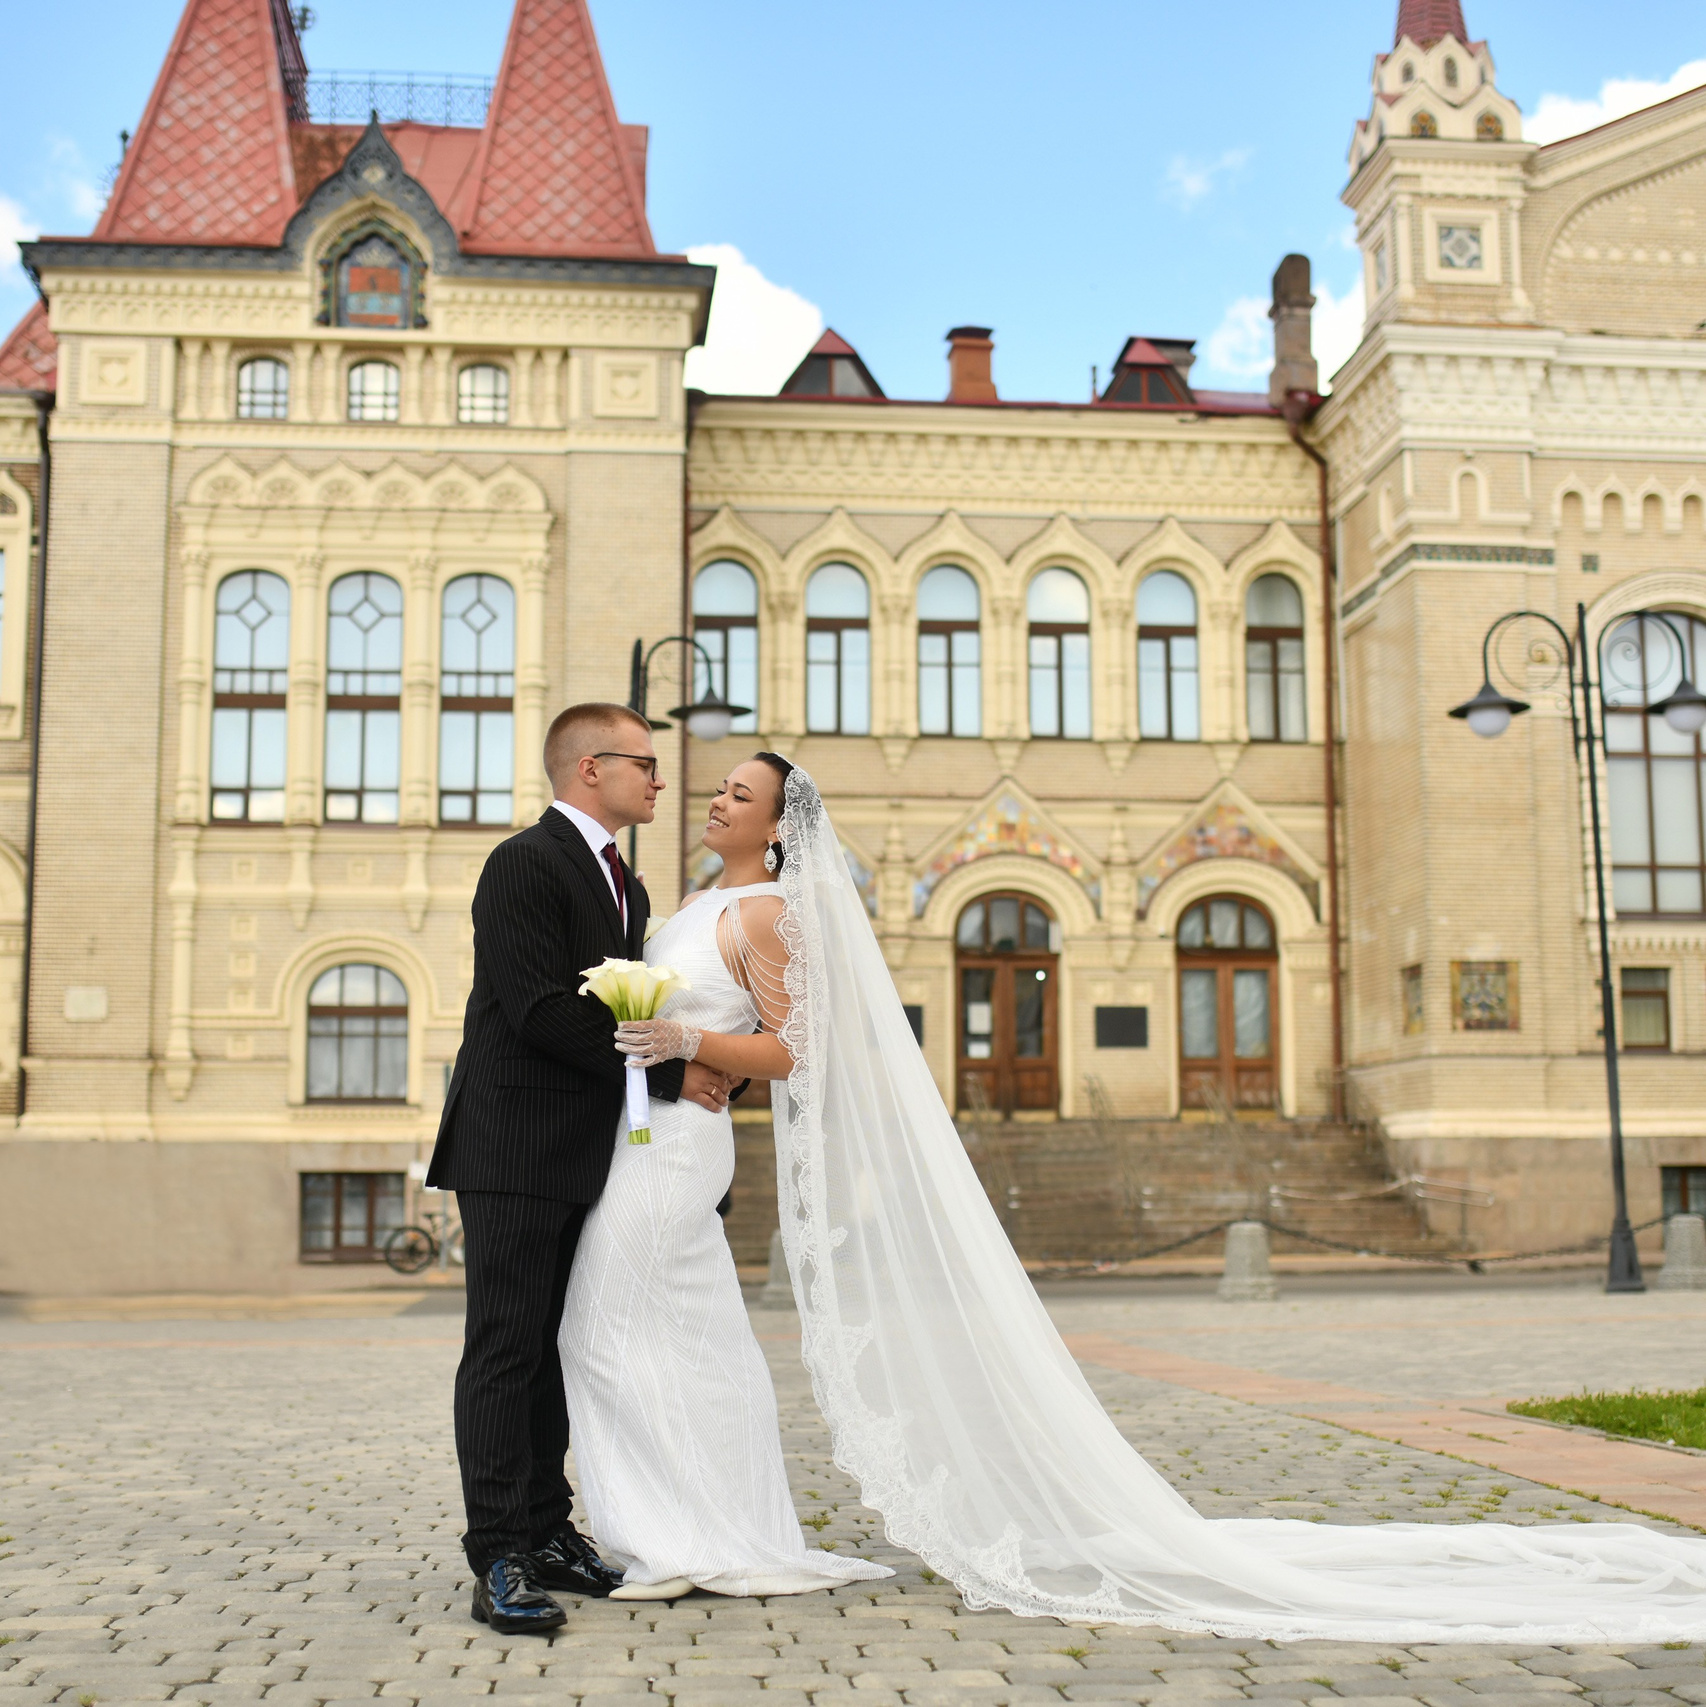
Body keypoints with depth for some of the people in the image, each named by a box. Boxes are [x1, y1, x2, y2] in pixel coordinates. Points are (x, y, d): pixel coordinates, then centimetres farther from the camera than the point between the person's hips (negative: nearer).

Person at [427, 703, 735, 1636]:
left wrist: (707, 1070, -1)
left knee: (556, 1350, 12)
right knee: (506, 1349, -6)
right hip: (515, 1148, -9)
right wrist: (671, 1076, -17)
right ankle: (500, 1559, -3)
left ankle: (546, 1531, 19)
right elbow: (543, 1013, -20)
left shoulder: (626, 884, 18)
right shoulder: (523, 865, -12)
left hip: (588, 1155, 9)